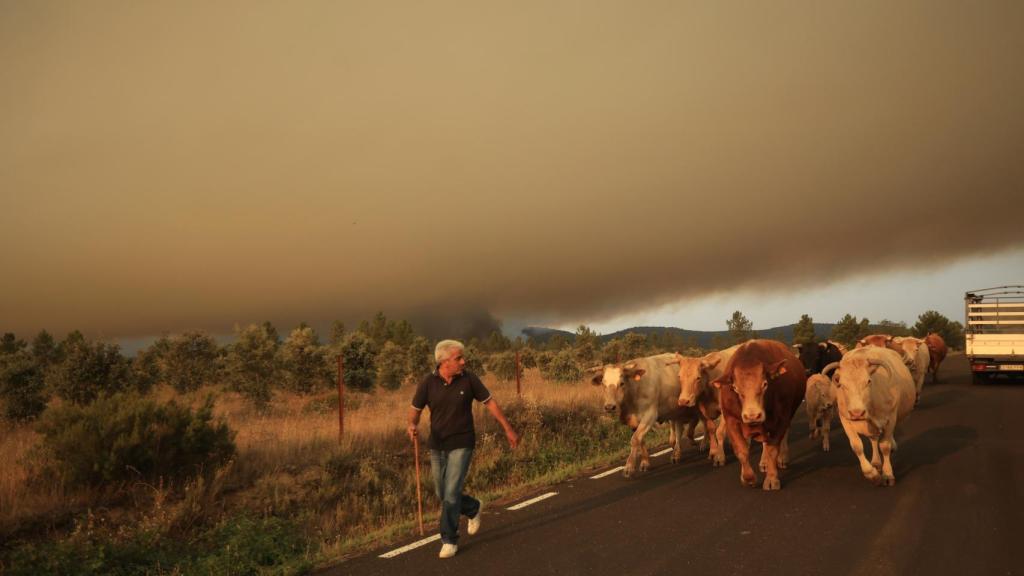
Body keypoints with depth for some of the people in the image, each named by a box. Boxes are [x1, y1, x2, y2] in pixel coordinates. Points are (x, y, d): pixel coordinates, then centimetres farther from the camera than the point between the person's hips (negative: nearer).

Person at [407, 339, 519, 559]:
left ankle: (449, 540, 4)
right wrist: (413, 425, -24)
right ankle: (473, 509, 41)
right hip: (437, 446, 3)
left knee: (451, 492, -11)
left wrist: (508, 429, 2)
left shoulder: (469, 379, -10)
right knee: (442, 494, 13)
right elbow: (415, 410, -1)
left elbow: (489, 402, -1)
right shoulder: (428, 383, -9)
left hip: (461, 445, -3)